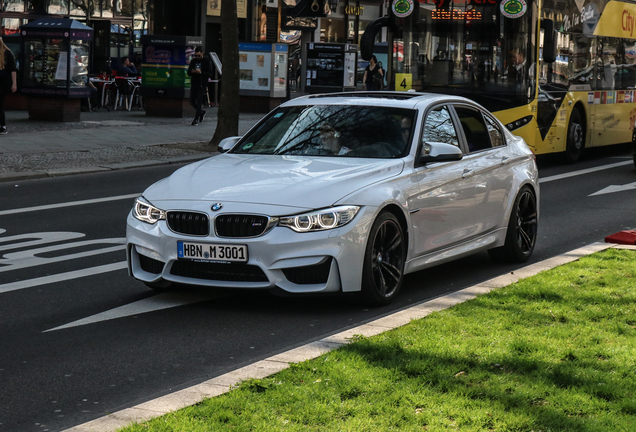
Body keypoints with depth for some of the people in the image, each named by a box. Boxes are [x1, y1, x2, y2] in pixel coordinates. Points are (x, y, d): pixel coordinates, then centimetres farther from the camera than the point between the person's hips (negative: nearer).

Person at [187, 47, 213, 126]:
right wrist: (192, 72, -10)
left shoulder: (206, 61, -2)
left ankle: (196, 119, -7)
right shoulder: (193, 61, 11)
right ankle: (202, 112, 32)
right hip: (194, 84, 5)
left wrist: (201, 72, -22)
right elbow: (188, 73, 13)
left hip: (202, 84, -5)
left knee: (198, 101, -11)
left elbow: (210, 74, -7)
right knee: (192, 101, 7)